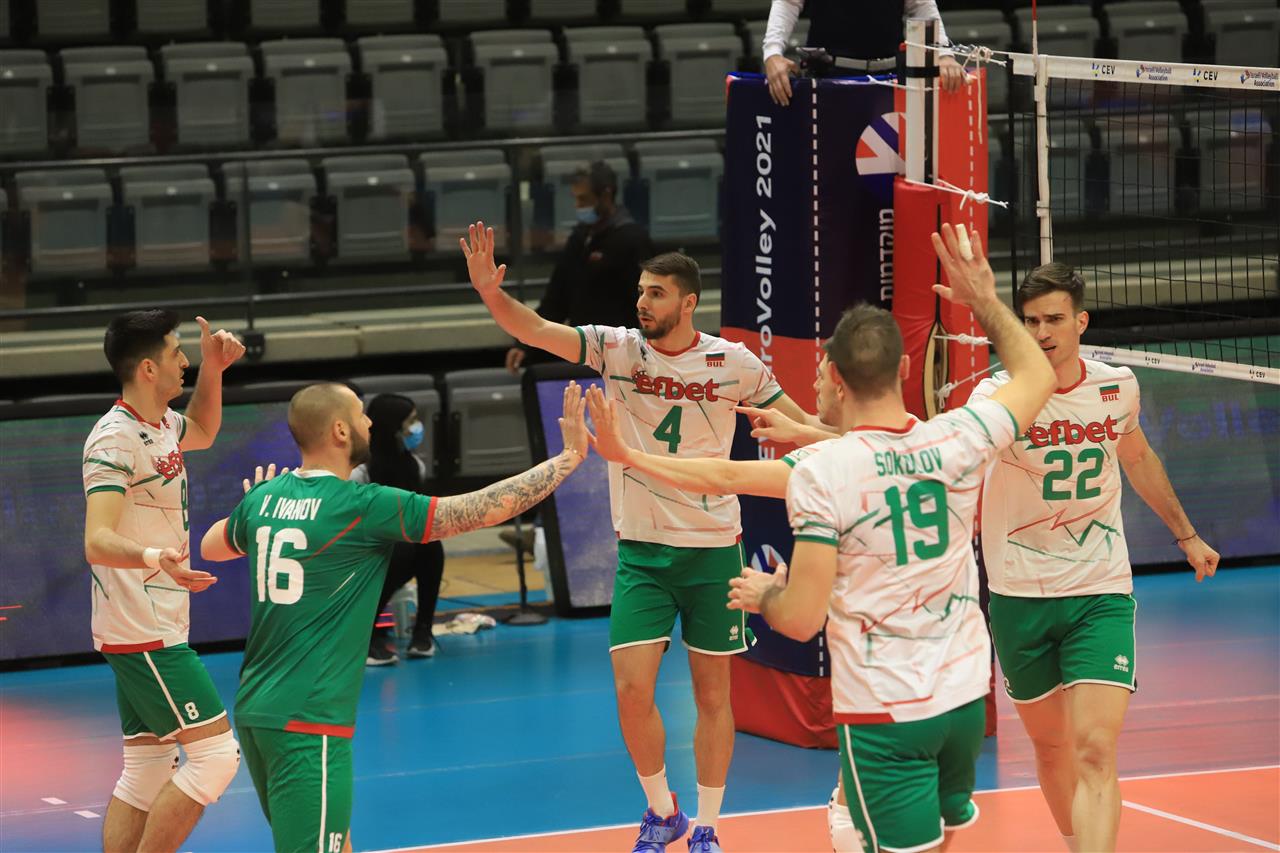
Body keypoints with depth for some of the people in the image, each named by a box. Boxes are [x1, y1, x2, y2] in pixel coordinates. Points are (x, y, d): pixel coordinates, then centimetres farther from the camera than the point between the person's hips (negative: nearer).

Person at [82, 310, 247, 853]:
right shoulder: (116, 439, -19)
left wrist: (212, 369, 17)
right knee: (214, 754, -12)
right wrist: (153, 556, -50)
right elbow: (97, 541, -30)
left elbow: (202, 432, 34)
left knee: (146, 771, 9)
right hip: (145, 637, -10)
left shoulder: (160, 425, 9)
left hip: (149, 633, 10)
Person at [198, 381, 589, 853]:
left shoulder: (263, 497, 7)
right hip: (307, 723, -8)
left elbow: (210, 546, 30)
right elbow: (485, 509, -11)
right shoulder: (364, 506, -13)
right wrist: (570, 455, -3)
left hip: (254, 709, 8)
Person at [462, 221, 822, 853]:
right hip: (641, 548, 0)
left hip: (713, 547, 0)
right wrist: (490, 291, -33)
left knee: (712, 693, 5)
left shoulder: (733, 363, -5)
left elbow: (803, 426, 7)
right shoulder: (618, 349, -4)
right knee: (632, 690, -8)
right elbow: (535, 331, -16)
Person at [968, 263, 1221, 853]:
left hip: (1101, 594, 1)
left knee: (1095, 753, -15)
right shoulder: (999, 395, -13)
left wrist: (1186, 534, 30)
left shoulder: (1118, 387, -2)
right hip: (1020, 597, 0)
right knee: (1050, 747, 13)